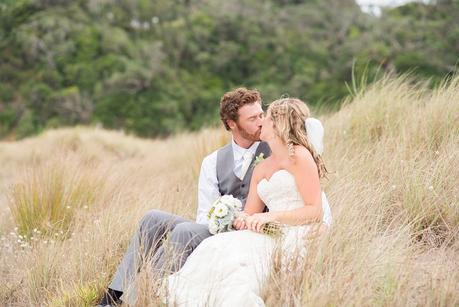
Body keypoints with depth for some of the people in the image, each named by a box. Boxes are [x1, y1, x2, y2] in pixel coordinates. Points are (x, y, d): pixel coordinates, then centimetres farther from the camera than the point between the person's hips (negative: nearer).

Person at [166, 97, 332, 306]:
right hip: (273, 235, 7)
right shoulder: (260, 169, 22)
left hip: (299, 237, -7)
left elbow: (315, 211, -8)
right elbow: (250, 214, 17)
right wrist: (243, 219, -8)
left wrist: (271, 216, -17)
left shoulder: (299, 155, -1)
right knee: (215, 248, -19)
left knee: (236, 257, -30)